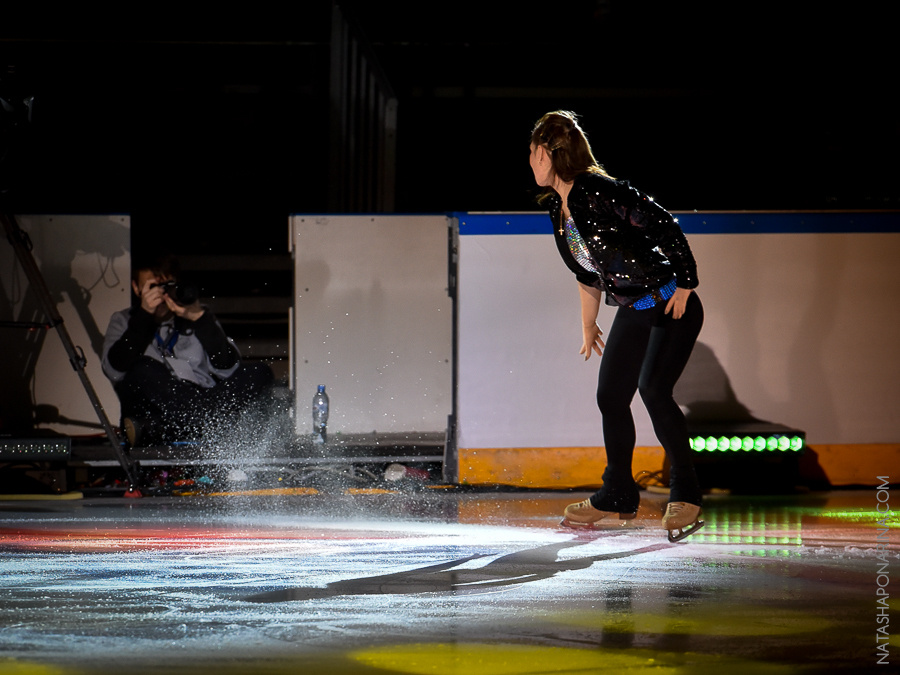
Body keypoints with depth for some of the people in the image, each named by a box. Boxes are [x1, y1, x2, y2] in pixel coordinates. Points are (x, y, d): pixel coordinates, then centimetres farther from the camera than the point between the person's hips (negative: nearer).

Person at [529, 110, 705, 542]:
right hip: (632, 312, 9)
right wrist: (588, 324, 23)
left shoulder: (599, 192, -22)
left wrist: (685, 284, -19)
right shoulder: (558, 206, 6)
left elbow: (664, 226, -23)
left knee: (652, 388, -22)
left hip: (673, 307, -9)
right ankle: (618, 497, 23)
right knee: (611, 396, 9)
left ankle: (685, 493, -13)